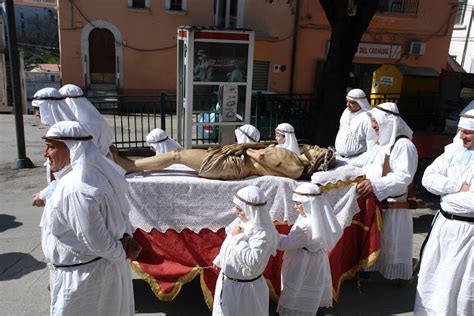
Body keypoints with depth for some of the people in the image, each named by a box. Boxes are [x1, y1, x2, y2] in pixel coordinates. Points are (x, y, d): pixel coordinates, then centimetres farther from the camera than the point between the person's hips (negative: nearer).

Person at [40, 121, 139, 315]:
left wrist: (122, 255, -10)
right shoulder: (95, 173, 0)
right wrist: (127, 236, -5)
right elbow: (120, 211, 10)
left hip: (83, 275, -8)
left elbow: (96, 241, -27)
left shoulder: (73, 188, -30)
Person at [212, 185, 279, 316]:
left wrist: (238, 238, -33)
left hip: (244, 288, -8)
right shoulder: (246, 223, -5)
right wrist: (220, 260, 25)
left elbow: (253, 261, -42)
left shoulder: (262, 233, -32)